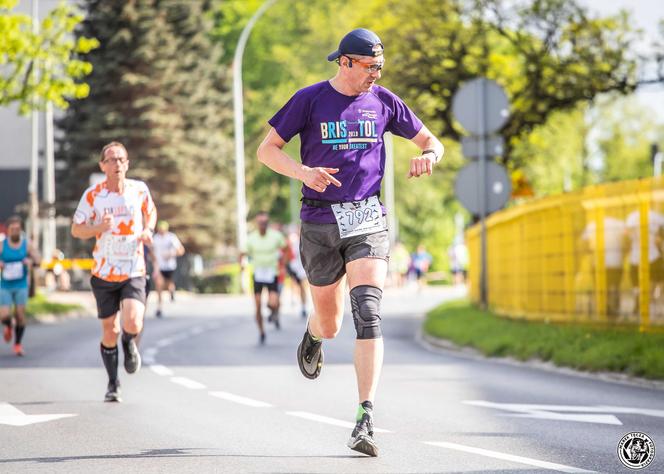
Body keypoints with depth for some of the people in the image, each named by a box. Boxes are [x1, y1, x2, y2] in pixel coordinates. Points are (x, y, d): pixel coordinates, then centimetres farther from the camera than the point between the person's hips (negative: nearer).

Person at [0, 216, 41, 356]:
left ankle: (18, 344, 12)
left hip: (21, 285, 0)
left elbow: (38, 260, -1)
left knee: (20, 315, -4)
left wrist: (31, 261, -23)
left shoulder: (27, 244, -1)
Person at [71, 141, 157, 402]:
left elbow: (151, 212, 18)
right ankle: (113, 384, 24)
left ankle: (130, 345, 17)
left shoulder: (139, 189, -2)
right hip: (104, 274, 0)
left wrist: (148, 230, -3)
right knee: (110, 332, 5)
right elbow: (76, 229, 0)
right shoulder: (93, 195, -6)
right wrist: (99, 227, -19)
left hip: (134, 272, 0)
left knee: (132, 324, -21)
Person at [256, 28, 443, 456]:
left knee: (368, 314, -17)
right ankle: (314, 336, 51)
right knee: (330, 324, 10)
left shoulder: (383, 101, 6)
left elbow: (430, 141, 16)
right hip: (320, 222, 0)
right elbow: (267, 150, 0)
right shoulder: (310, 99, -1)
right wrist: (303, 172, -19)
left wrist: (429, 156, -9)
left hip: (368, 220, 0)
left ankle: (366, 420, -22)